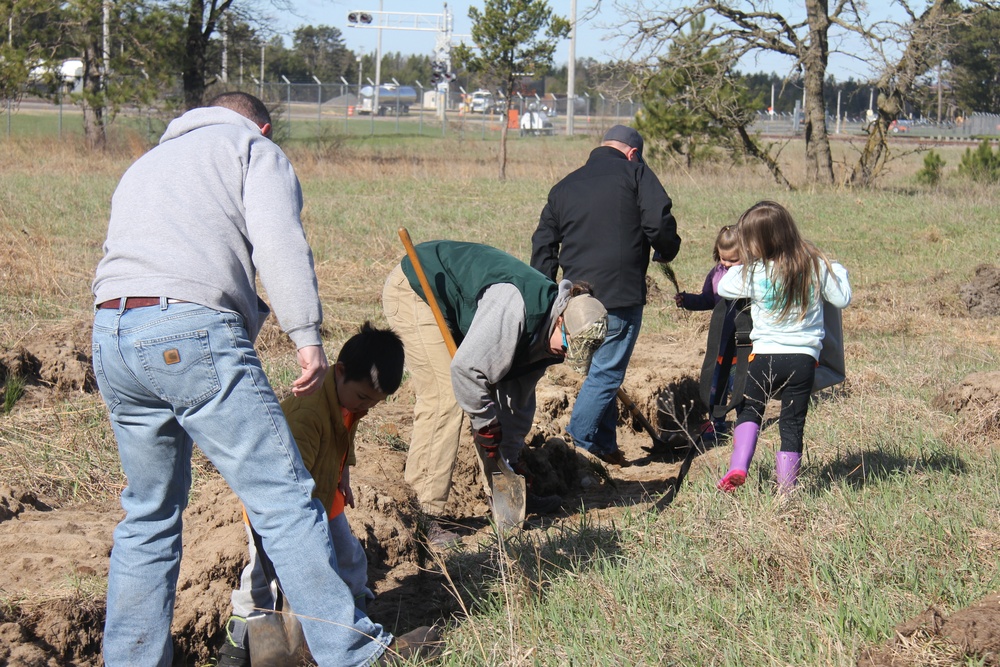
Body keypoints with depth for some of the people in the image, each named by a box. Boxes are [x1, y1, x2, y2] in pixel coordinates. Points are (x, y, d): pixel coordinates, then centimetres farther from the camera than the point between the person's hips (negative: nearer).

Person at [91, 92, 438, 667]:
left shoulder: (147, 163, 35)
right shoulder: (253, 147, 13)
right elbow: (277, 240, -5)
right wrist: (307, 335, -11)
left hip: (111, 335, 7)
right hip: (192, 330, -7)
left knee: (150, 512, 17)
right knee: (284, 498, -6)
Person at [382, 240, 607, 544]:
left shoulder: (545, 329, -5)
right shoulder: (516, 306, -36)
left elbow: (519, 395, 5)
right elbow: (466, 367, -36)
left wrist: (510, 458, 7)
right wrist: (486, 423, -21)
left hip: (457, 307, 10)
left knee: (501, 389, 10)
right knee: (443, 397, -18)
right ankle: (423, 515, -17)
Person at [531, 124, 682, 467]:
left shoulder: (564, 186, 17)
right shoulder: (636, 173, 1)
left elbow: (542, 245, 16)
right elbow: (659, 224, -11)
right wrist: (667, 252, 11)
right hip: (622, 297, -6)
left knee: (602, 371, 18)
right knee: (606, 373, -2)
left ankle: (606, 446, 21)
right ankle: (578, 442, -9)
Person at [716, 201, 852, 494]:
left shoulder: (752, 273, -9)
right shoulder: (816, 266, -4)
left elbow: (722, 287, 7)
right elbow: (842, 299, 6)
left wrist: (739, 268, 24)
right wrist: (838, 272, 24)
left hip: (765, 355, -1)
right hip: (804, 358, 1)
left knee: (749, 411, 19)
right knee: (792, 424, 7)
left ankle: (738, 466, 2)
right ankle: (785, 490, 8)